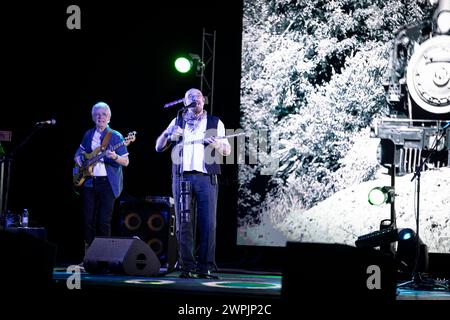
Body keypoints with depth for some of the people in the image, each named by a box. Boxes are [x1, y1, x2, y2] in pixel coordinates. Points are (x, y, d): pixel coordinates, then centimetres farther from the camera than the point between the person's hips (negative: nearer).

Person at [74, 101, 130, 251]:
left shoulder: (116, 136, -2)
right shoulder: (88, 135, 12)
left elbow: (126, 162, -4)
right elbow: (80, 150, 29)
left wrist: (115, 157, -25)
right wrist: (78, 157, 6)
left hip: (107, 183, -4)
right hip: (89, 182, 4)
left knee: (104, 221, -7)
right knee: (88, 220, 2)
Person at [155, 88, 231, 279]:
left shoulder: (215, 123, 16)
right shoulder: (177, 122, 18)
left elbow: (227, 151, 14)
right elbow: (159, 147, 15)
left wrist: (217, 144, -8)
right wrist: (168, 135, -5)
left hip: (206, 178, -1)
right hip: (182, 177, 1)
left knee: (208, 223, -8)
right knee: (184, 223, -4)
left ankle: (206, 267, -5)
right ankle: (187, 267, -2)